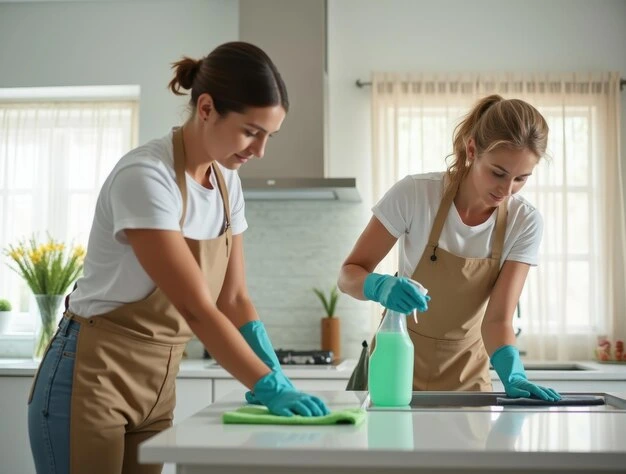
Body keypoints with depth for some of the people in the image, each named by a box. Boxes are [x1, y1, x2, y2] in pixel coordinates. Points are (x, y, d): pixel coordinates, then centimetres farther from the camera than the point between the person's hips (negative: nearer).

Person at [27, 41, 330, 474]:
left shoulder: (227, 181, 2)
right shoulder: (145, 176, -23)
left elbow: (233, 298, 3)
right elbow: (195, 308, -26)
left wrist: (275, 377, -8)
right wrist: (269, 386, -29)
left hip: (155, 387, 7)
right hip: (91, 381, -7)